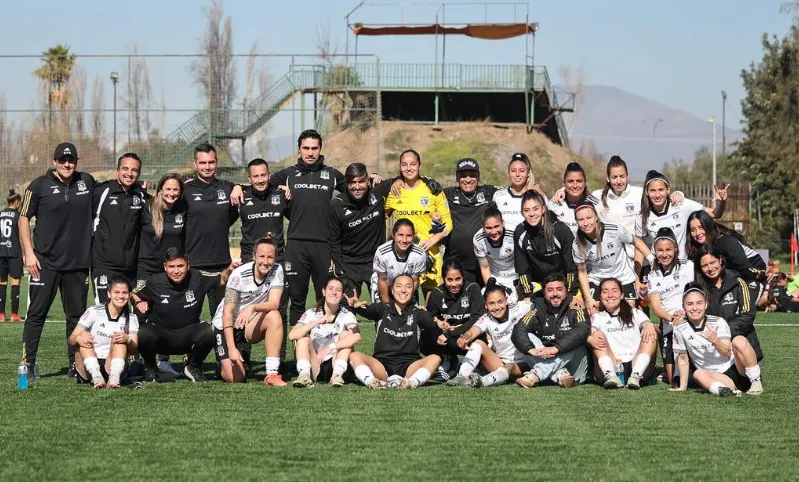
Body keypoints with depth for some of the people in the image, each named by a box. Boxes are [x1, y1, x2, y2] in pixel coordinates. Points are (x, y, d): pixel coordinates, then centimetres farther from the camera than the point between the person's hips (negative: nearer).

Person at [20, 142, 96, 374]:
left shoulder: (87, 182, 7)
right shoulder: (39, 186, -2)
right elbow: (24, 219, 1)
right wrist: (29, 253, -7)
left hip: (78, 262, 3)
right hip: (45, 262, -3)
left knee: (77, 315, 8)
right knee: (36, 313, -2)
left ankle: (76, 364, 16)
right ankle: (28, 362, 1)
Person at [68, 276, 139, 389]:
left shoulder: (131, 319, 7)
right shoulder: (94, 312, 1)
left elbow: (133, 349, -7)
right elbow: (71, 339, -5)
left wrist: (127, 340, -31)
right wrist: (78, 339, -30)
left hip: (111, 367, 1)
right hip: (88, 369, -1)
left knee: (119, 339, -22)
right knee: (84, 338, -24)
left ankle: (114, 378, -42)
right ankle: (96, 377, -42)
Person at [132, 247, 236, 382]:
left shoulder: (198, 278, -10)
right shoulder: (154, 282, -11)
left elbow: (222, 279, 5)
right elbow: (134, 293, 8)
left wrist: (229, 270, -16)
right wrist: (139, 302, -14)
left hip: (188, 338, 1)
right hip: (160, 334, -1)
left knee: (209, 332, -31)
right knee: (142, 334, -35)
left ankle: (193, 367, 3)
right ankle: (150, 368, 2)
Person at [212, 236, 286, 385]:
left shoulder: (277, 271, -12)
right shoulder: (239, 275, -23)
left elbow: (274, 303, -21)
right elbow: (227, 312, -25)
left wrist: (252, 307, -42)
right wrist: (232, 348, -34)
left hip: (250, 325, 3)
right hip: (225, 326, -3)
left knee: (274, 317, -29)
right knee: (236, 378, -15)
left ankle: (272, 374, -26)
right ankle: (223, 364, 23)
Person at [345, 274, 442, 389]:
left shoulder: (417, 313, 8)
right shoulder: (383, 309, 7)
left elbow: (432, 324, -11)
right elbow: (368, 311, -15)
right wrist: (357, 306, -38)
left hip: (409, 366, 0)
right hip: (382, 365, 0)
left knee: (435, 358, -24)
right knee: (355, 356, -22)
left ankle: (411, 382, -45)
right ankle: (372, 382, -45)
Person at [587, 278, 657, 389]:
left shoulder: (635, 313, 17)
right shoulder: (598, 317, 16)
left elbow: (646, 323, -2)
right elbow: (588, 334, -4)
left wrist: (650, 325, -28)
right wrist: (590, 339, -29)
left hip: (637, 366, 0)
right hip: (611, 367, 0)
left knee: (651, 333, -15)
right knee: (598, 334, -15)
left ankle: (636, 377, -34)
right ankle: (611, 376, -37)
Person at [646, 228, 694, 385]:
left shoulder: (688, 266, 6)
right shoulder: (653, 277, 14)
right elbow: (655, 306, 2)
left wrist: (685, 313, -19)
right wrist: (671, 317, -20)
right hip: (668, 327, 3)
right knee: (673, 380, -3)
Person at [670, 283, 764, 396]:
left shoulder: (718, 322, -7)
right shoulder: (680, 330, -3)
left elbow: (727, 354, -13)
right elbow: (683, 359, 7)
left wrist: (715, 341, -32)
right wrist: (683, 386, 5)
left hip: (737, 369, -1)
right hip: (715, 376, 1)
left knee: (739, 340, -28)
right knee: (698, 374, -31)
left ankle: (756, 382, -21)